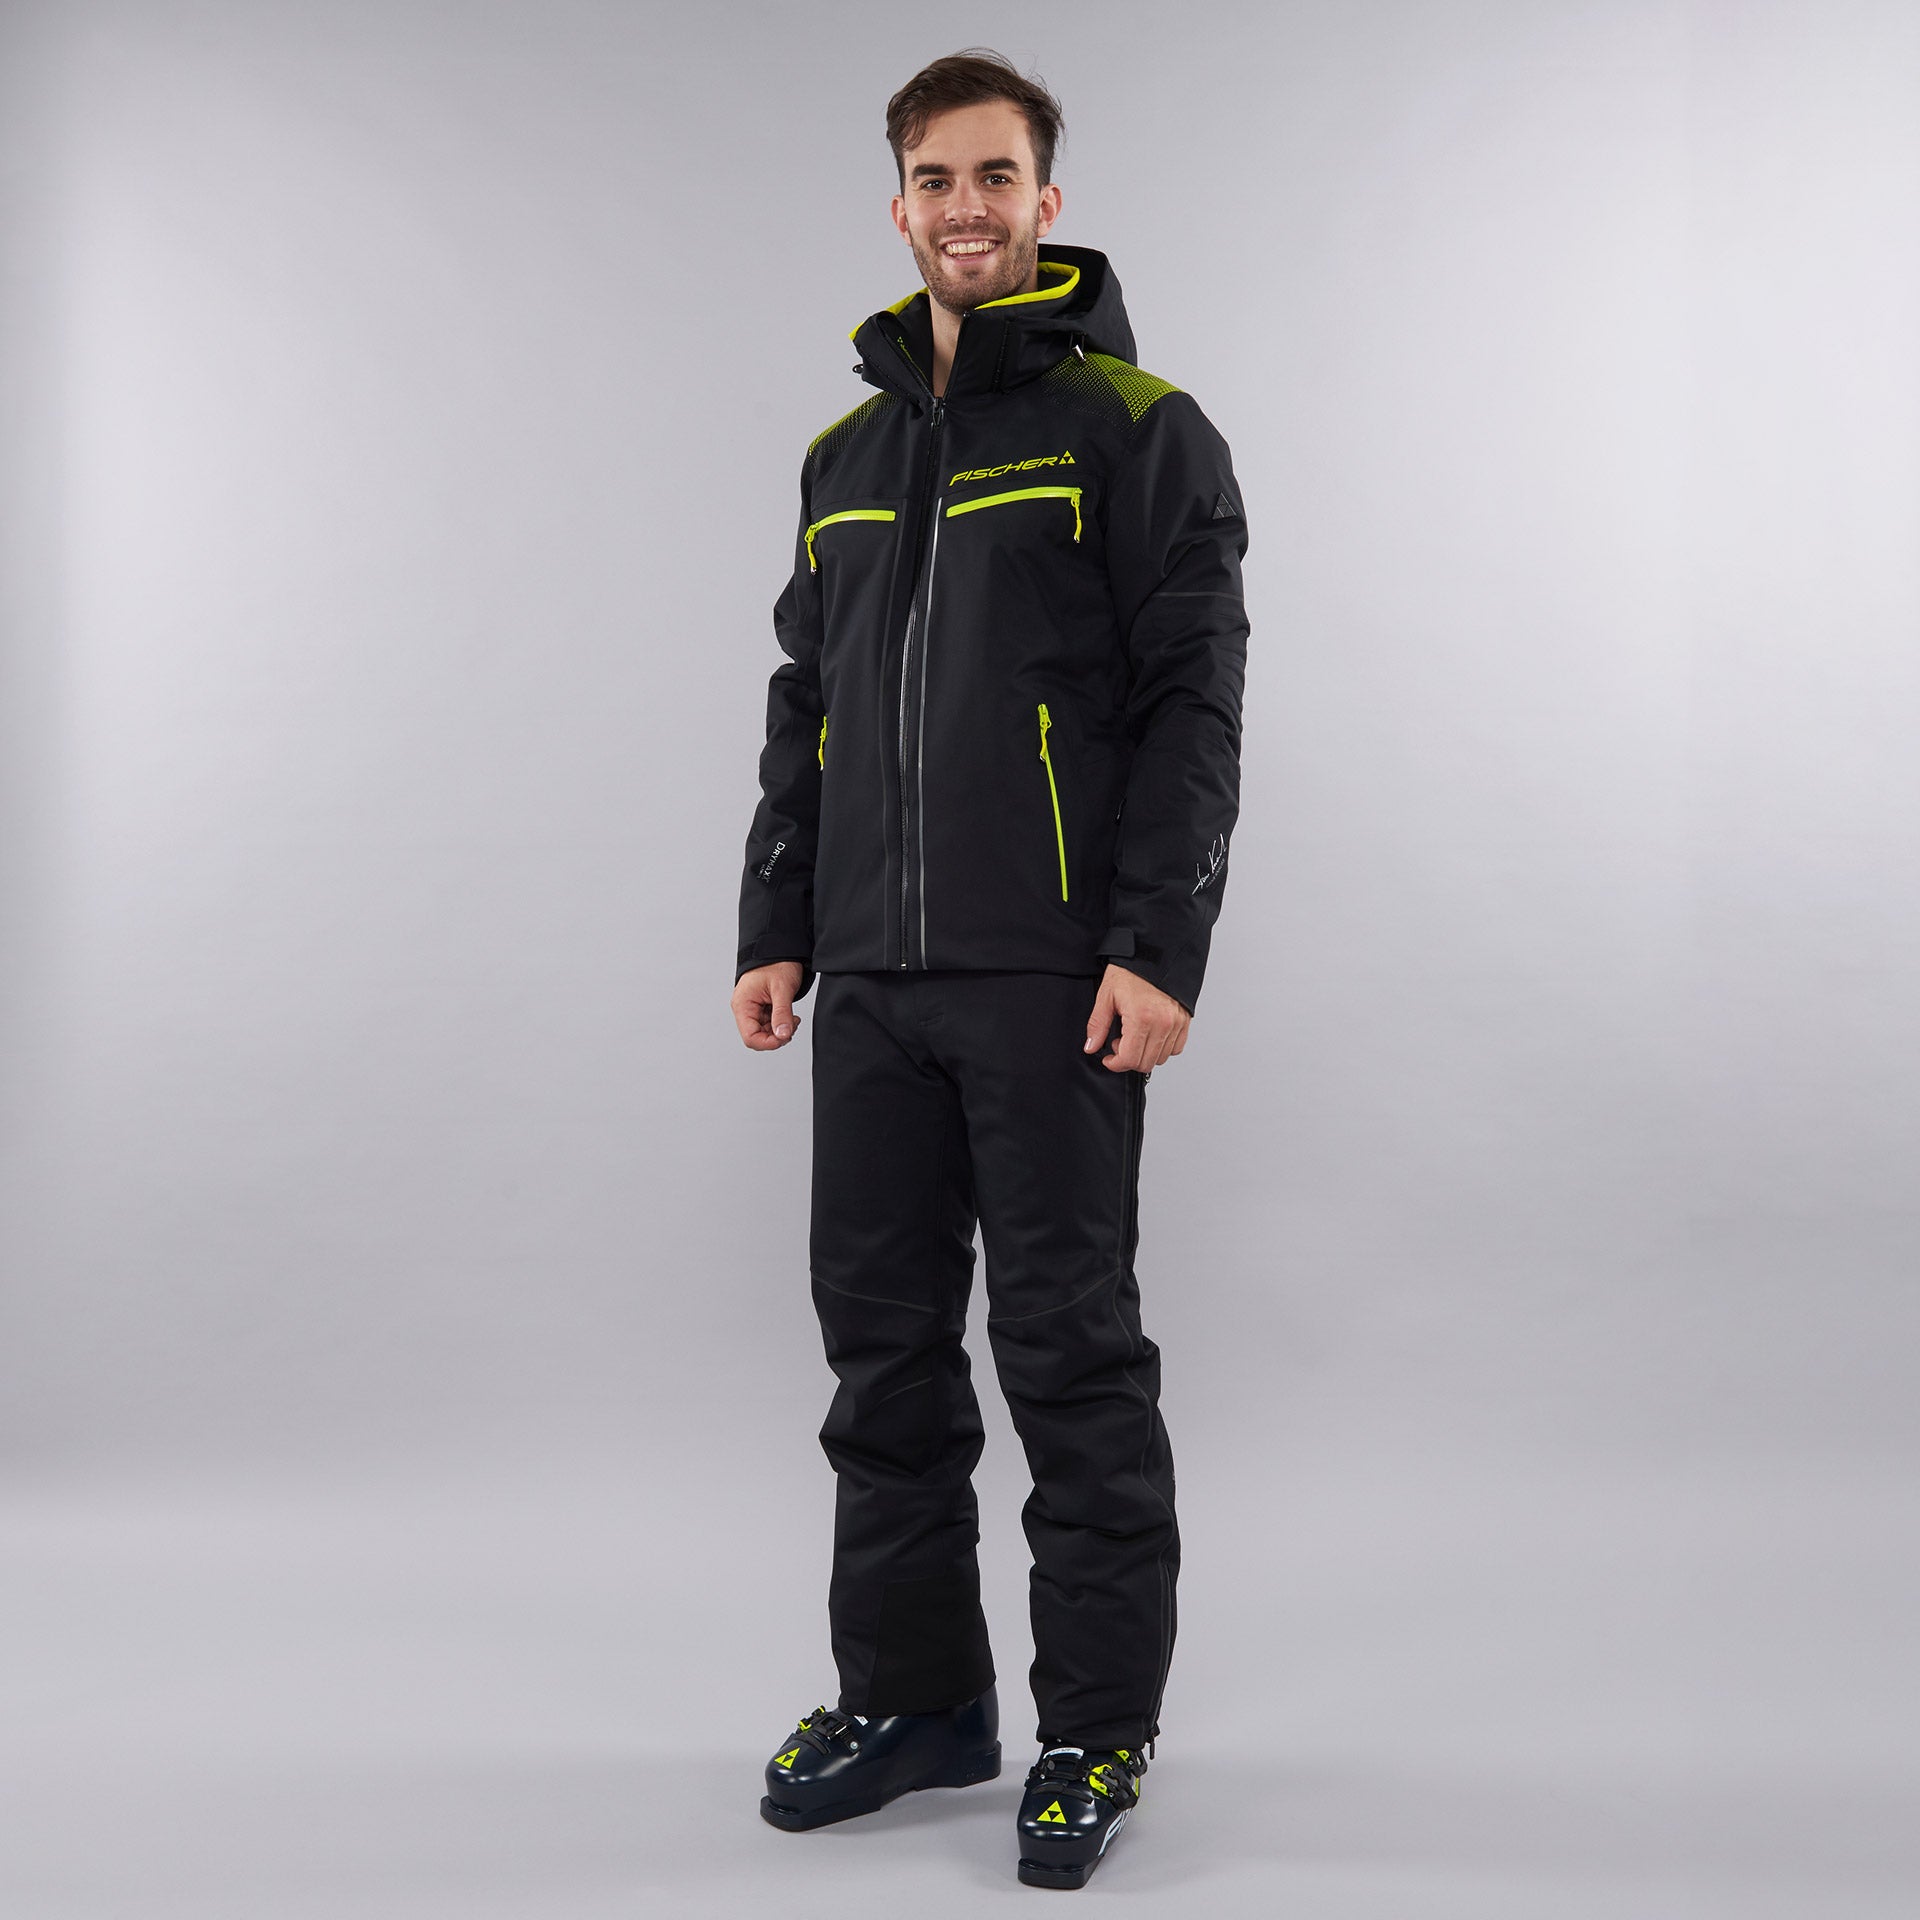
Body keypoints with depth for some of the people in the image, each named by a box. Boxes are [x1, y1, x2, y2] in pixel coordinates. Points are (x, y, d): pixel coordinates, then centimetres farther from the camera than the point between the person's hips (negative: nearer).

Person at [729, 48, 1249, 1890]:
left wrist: (1161, 951, -16)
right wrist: (776, 932, 12)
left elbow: (1193, 700, -8)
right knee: (882, 1339, 11)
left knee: (1069, 1351, 0)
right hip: (873, 981, 6)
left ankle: (1098, 1728, 14)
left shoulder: (1135, 426, -2)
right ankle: (911, 1692, 26)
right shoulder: (846, 453, 17)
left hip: (1051, 980, -6)